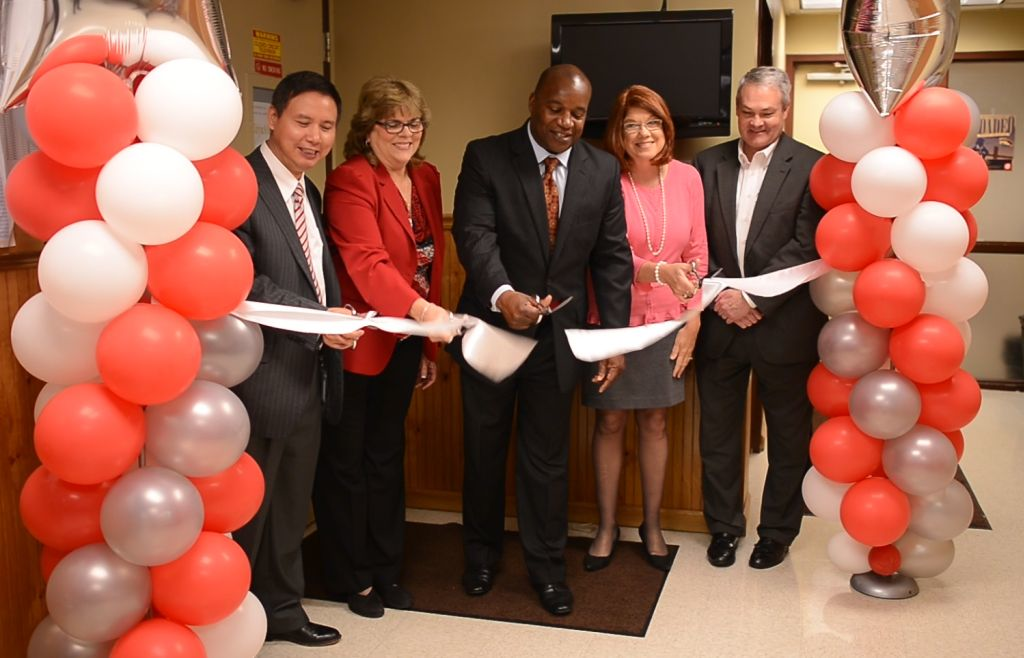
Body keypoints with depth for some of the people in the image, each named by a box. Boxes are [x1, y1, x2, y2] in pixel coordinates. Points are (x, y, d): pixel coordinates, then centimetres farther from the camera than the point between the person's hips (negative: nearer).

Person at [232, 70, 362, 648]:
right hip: (261, 379, -9)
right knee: (244, 511, 6)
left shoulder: (309, 192, 15)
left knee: (290, 508, 21)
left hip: (308, 378, 9)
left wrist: (340, 318, 0)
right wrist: (319, 321, -24)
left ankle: (282, 609, 37)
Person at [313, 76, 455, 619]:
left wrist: (428, 346, 11)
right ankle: (350, 578, 24)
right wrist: (422, 310, -44)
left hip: (405, 342, 7)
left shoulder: (426, 178, 8)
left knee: (387, 455, 17)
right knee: (345, 461, 7)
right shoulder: (351, 181, -15)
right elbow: (366, 262, -29)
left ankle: (384, 569, 31)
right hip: (358, 345, -7)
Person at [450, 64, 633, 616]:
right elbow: (474, 234, -21)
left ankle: (546, 566, 30)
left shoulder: (603, 170, -1)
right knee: (484, 450, 16)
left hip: (557, 335, 1)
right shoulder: (486, 157, -9)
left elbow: (612, 258, 0)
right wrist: (503, 294, -39)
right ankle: (481, 554, 37)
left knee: (548, 456, 11)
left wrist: (615, 338, -7)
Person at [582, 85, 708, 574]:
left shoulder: (687, 178, -1)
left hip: (666, 322, 3)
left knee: (654, 422, 13)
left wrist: (692, 319, 1)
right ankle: (606, 527, 24)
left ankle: (652, 526, 28)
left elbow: (698, 254, 4)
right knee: (610, 422, 8)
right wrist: (660, 271, -31)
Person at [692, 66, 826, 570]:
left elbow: (806, 249, -12)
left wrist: (755, 300, -17)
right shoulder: (708, 164, 5)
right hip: (719, 322, 3)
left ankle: (778, 532, 28)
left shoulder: (811, 168, -5)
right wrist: (718, 296, -10)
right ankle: (723, 526, 30)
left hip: (783, 326, -3)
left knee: (788, 436, 11)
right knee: (718, 433, 13)